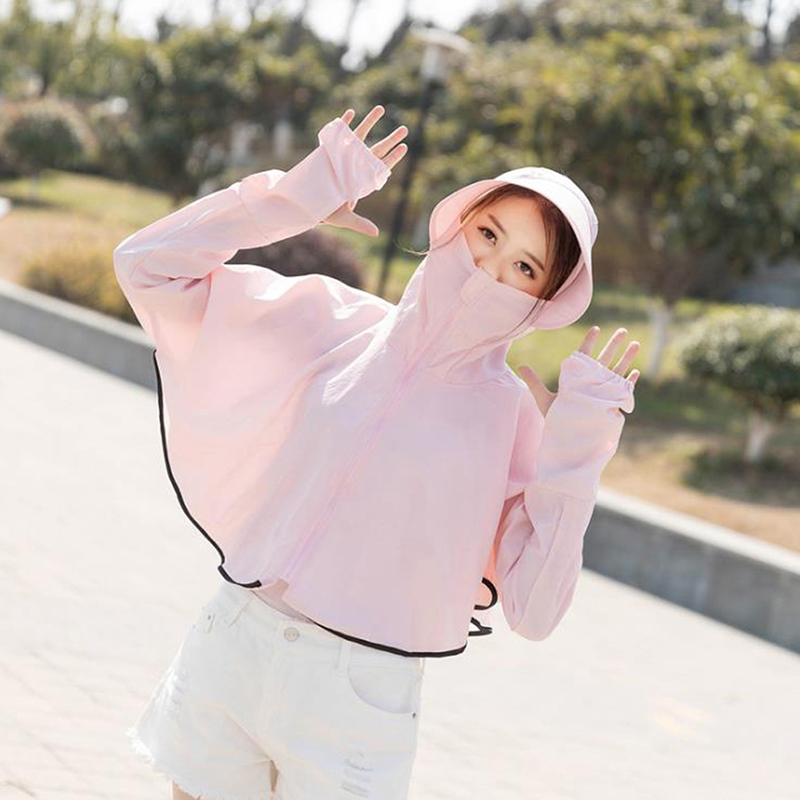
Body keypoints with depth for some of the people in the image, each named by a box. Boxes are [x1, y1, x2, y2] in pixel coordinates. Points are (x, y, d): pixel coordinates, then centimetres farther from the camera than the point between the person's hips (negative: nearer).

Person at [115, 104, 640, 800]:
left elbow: (534, 610, -10)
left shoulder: (515, 418, -3)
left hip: (360, 693, -2)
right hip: (228, 651, 2)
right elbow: (148, 264, 1)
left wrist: (576, 451, -15)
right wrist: (308, 192, -3)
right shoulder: (333, 321, 2)